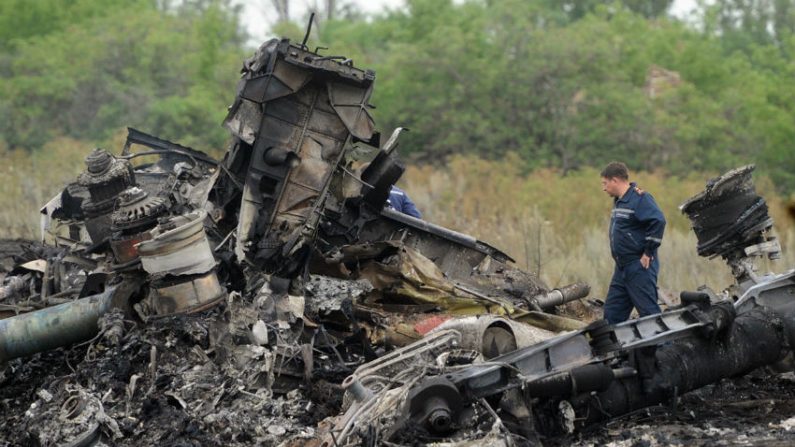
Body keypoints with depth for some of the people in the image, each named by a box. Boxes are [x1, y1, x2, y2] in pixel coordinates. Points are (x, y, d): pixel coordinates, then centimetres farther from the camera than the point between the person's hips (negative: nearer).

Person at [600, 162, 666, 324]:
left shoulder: (639, 198, -14)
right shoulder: (619, 200, 16)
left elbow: (658, 221, -24)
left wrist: (648, 253, -20)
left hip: (640, 268, -10)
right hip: (622, 268, 10)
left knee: (649, 311, -9)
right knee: (612, 312, 10)